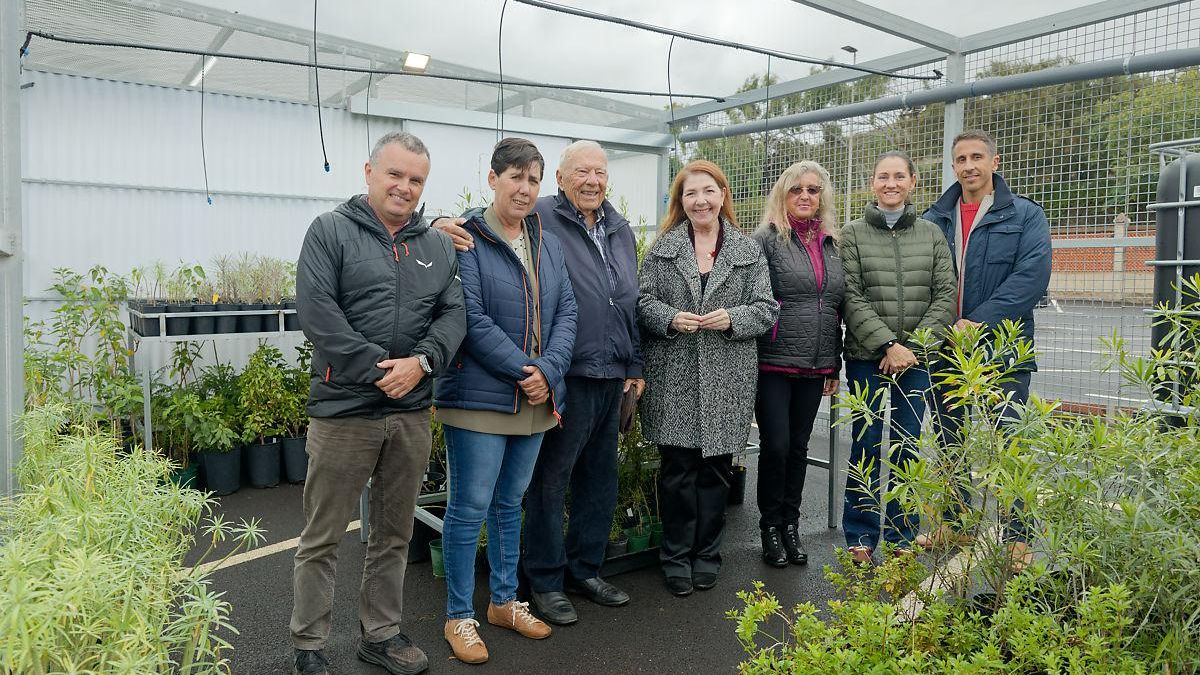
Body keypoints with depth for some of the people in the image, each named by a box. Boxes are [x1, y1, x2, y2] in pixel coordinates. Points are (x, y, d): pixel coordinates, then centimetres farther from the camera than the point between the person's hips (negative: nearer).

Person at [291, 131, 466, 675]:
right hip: (343, 410, -4)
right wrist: (376, 368, -17)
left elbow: (453, 313, 5)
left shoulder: (437, 246, 12)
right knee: (323, 538, 6)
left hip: (412, 412, 5)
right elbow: (315, 310, -13)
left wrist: (422, 361, -13)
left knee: (394, 534, 15)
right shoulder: (331, 231, -2)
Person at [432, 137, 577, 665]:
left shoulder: (548, 244, 12)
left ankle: (504, 601, 32)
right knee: (469, 508, 2)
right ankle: (459, 617, 17)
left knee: (510, 503, 17)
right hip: (479, 397, -6)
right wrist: (523, 371, -17)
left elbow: (566, 311, 5)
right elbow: (472, 319, -15)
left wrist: (548, 372, -10)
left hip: (537, 398, 6)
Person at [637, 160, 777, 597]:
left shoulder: (749, 251, 8)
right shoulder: (663, 248, 7)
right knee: (677, 469, 4)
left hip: (726, 382, 1)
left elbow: (766, 310, 5)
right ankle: (676, 555, 19)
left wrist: (731, 318, -14)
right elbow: (643, 301, 4)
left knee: (715, 469, 9)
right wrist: (670, 318, -15)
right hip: (673, 380, -1)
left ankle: (706, 553, 25)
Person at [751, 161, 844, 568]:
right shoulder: (767, 239, -4)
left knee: (798, 447, 12)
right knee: (775, 446, -2)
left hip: (815, 367, 5)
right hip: (774, 364, -5)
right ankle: (770, 527, 16)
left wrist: (835, 364, 15)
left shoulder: (831, 245, 13)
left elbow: (838, 308, 17)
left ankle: (791, 524, 25)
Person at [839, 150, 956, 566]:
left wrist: (914, 346, -8)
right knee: (867, 447, 1)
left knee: (908, 448, 7)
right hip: (867, 358, -2)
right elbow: (851, 298, -6)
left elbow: (945, 295, 3)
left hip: (917, 359, 2)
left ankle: (902, 538, 21)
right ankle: (861, 538, 14)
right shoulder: (853, 235, 2)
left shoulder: (931, 234, 9)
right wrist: (888, 345, -14)